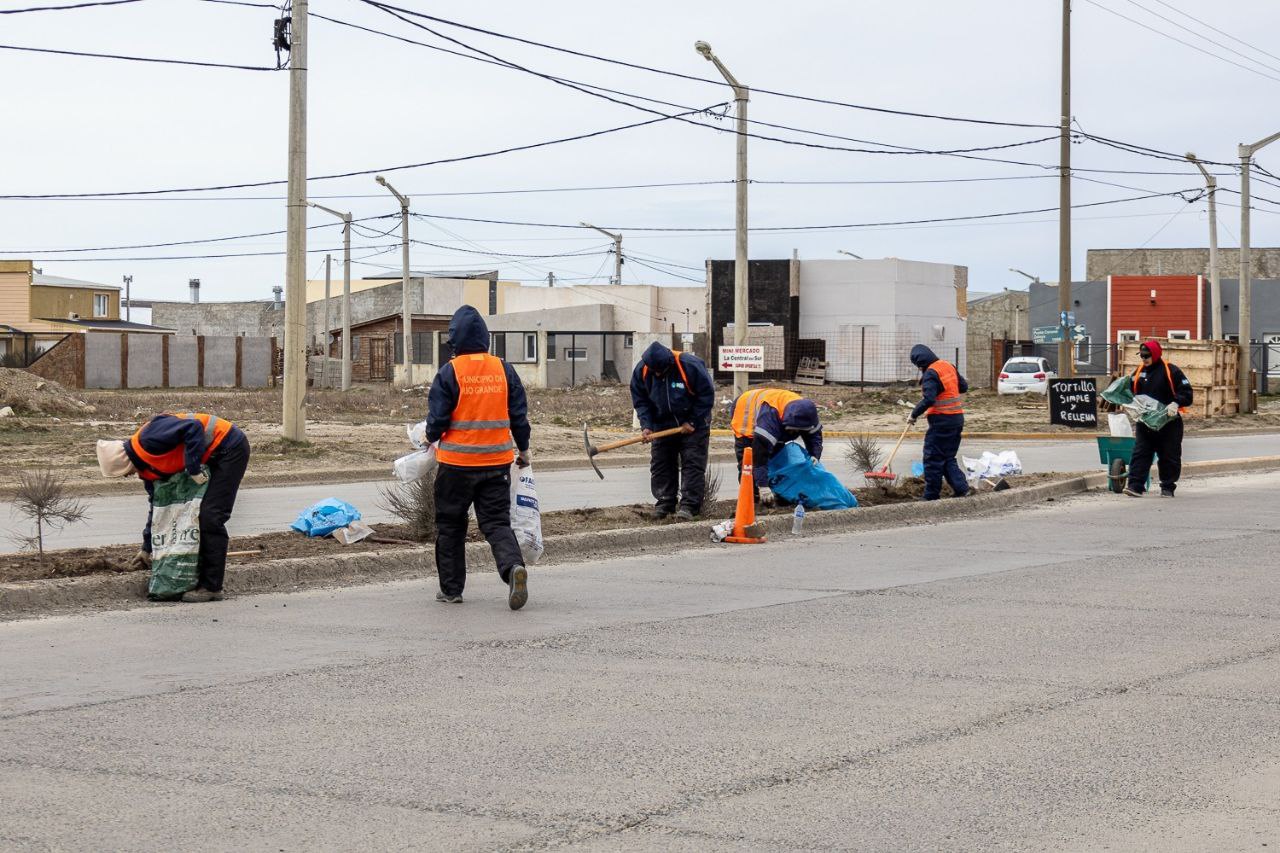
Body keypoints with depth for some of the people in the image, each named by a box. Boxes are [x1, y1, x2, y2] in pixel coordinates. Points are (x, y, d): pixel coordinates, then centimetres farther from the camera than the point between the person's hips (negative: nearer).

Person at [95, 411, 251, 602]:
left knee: (210, 518, -11)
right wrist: (147, 549, 26)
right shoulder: (147, 467, 10)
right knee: (200, 516, 9)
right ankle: (203, 579, 15)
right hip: (214, 457, 10)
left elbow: (194, 427, -29)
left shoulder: (149, 438, -20)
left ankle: (212, 587, -9)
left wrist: (194, 469, -23)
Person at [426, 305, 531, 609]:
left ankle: (451, 588, 17)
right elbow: (519, 413, 6)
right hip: (497, 462, 3)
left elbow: (437, 417, -8)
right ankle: (513, 567, -22)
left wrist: (432, 438, 14)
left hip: (456, 462, -3)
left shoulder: (449, 372, -11)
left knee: (450, 524, 13)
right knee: (497, 522, 6)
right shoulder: (503, 370, 1)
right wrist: (523, 449, 20)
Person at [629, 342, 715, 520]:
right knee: (661, 464, 4)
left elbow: (706, 395, -16)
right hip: (662, 424, 4)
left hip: (693, 425, -4)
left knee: (692, 464, -9)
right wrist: (646, 425, -15)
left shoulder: (690, 365, -25)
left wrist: (693, 423, -15)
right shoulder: (641, 371, -13)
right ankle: (665, 502, 12)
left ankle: (690, 505, -9)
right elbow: (640, 400, -2)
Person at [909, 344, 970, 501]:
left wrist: (914, 414, -15)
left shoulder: (930, 373, -15)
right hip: (957, 418, 9)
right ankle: (961, 488, 4)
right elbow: (964, 387, 19)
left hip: (941, 420, -9)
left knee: (933, 459, -1)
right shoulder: (949, 366, 11)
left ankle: (931, 496, 2)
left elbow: (928, 399, -24)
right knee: (948, 458, 15)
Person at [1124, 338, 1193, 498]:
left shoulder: (1171, 371, -7)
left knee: (1169, 457, 5)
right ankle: (1135, 486, -11)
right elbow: (1132, 394, 20)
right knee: (1139, 454, -6)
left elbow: (1187, 393, -9)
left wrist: (1176, 403, -25)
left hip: (1168, 423, -4)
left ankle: (1168, 488, 15)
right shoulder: (1139, 372, 10)